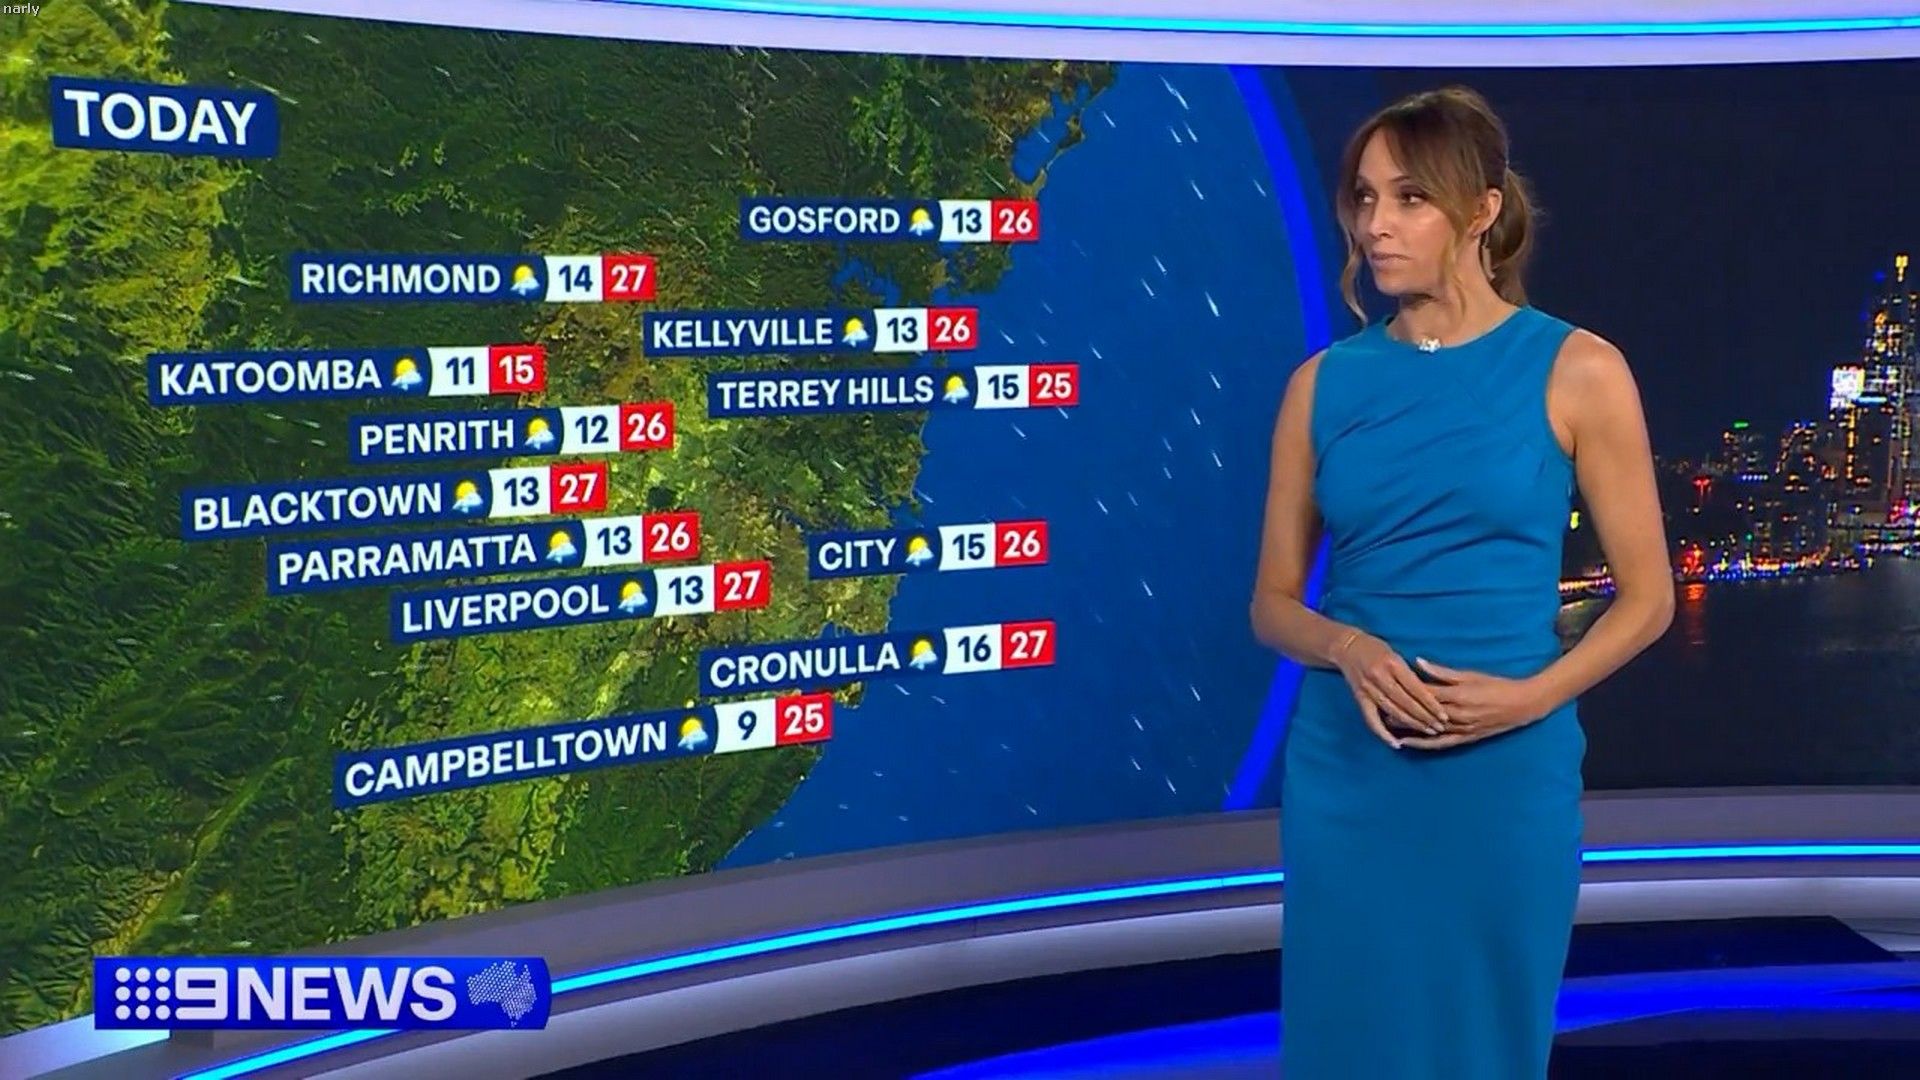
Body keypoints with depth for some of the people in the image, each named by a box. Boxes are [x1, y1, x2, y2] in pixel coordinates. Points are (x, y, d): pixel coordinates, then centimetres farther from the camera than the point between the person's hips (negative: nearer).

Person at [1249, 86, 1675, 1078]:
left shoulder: (1577, 371, -4)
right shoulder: (1324, 383, 2)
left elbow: (1646, 597, 0)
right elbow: (1273, 605, 6)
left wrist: (1530, 697, -15)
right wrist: (1349, 648, -14)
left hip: (1507, 773, -1)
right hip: (1345, 773, 2)